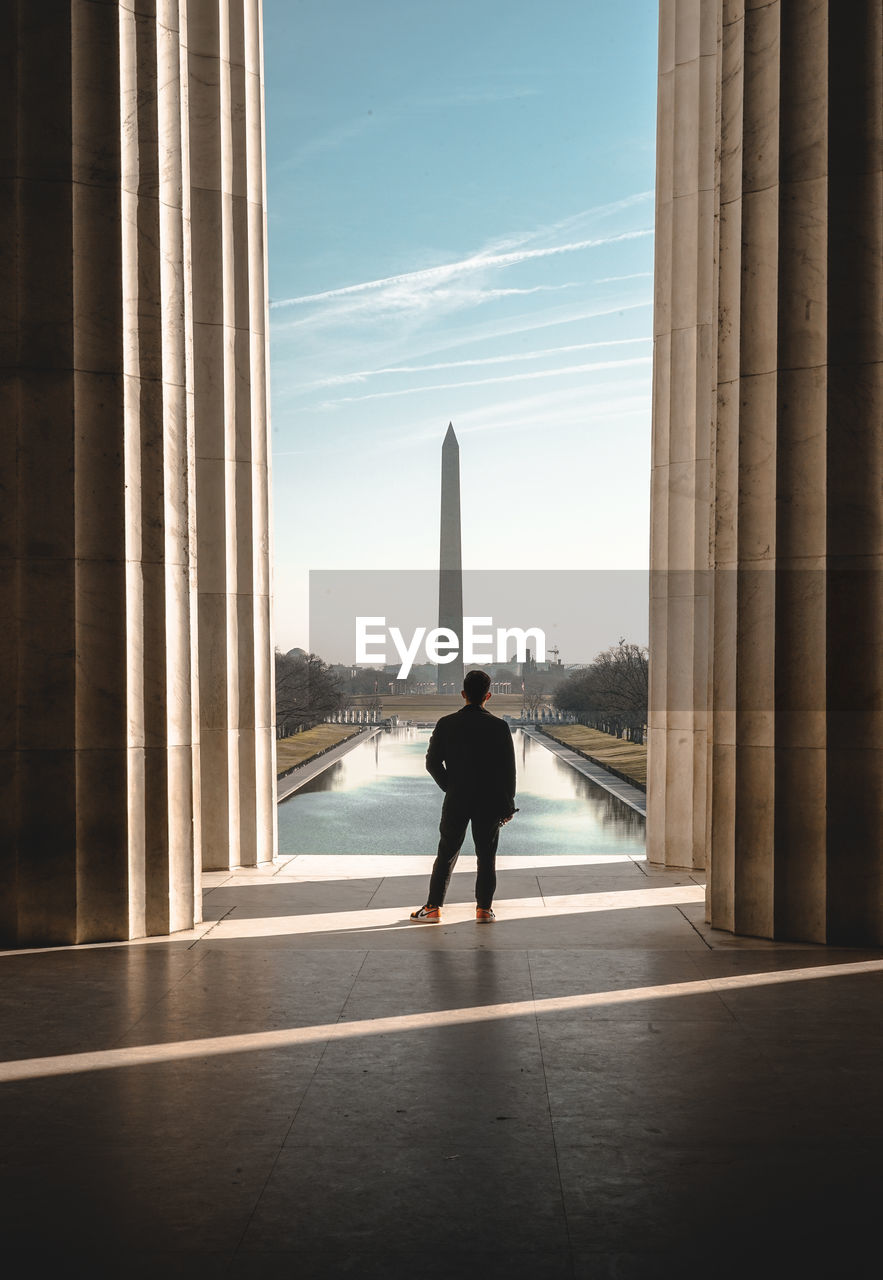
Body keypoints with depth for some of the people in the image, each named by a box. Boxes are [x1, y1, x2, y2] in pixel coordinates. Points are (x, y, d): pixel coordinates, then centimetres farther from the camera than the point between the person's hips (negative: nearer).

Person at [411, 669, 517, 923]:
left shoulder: (446, 724, -5)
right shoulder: (499, 727, -7)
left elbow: (433, 762, -2)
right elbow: (508, 769, -5)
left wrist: (450, 787, 11)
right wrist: (508, 806, 3)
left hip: (456, 800, 1)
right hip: (489, 802, -1)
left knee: (446, 854, 11)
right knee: (486, 856, 11)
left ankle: (433, 908, 13)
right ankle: (484, 908, 14)